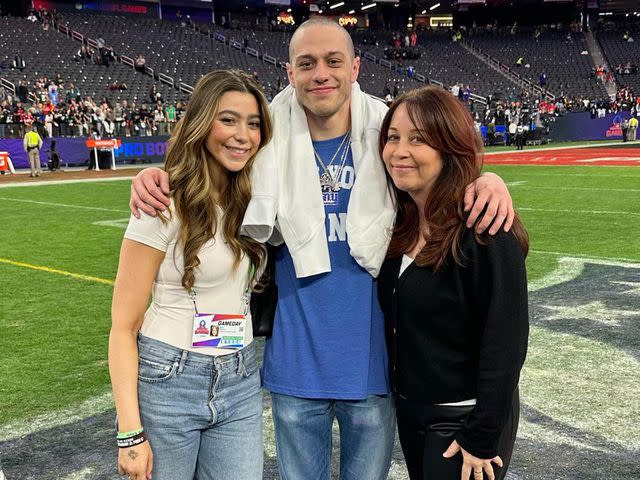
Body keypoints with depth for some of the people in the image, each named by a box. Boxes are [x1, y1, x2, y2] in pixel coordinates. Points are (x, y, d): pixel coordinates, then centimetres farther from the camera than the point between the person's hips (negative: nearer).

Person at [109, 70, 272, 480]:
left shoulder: (252, 200, 4)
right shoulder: (165, 208, -13)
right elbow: (123, 326, -11)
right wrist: (130, 432, -14)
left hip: (241, 382, 5)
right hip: (168, 383, -4)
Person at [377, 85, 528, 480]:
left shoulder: (484, 230, -22)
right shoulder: (401, 223, 0)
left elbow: (505, 342, -21)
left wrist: (482, 438, -18)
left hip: (464, 419, -7)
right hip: (409, 412, 7)